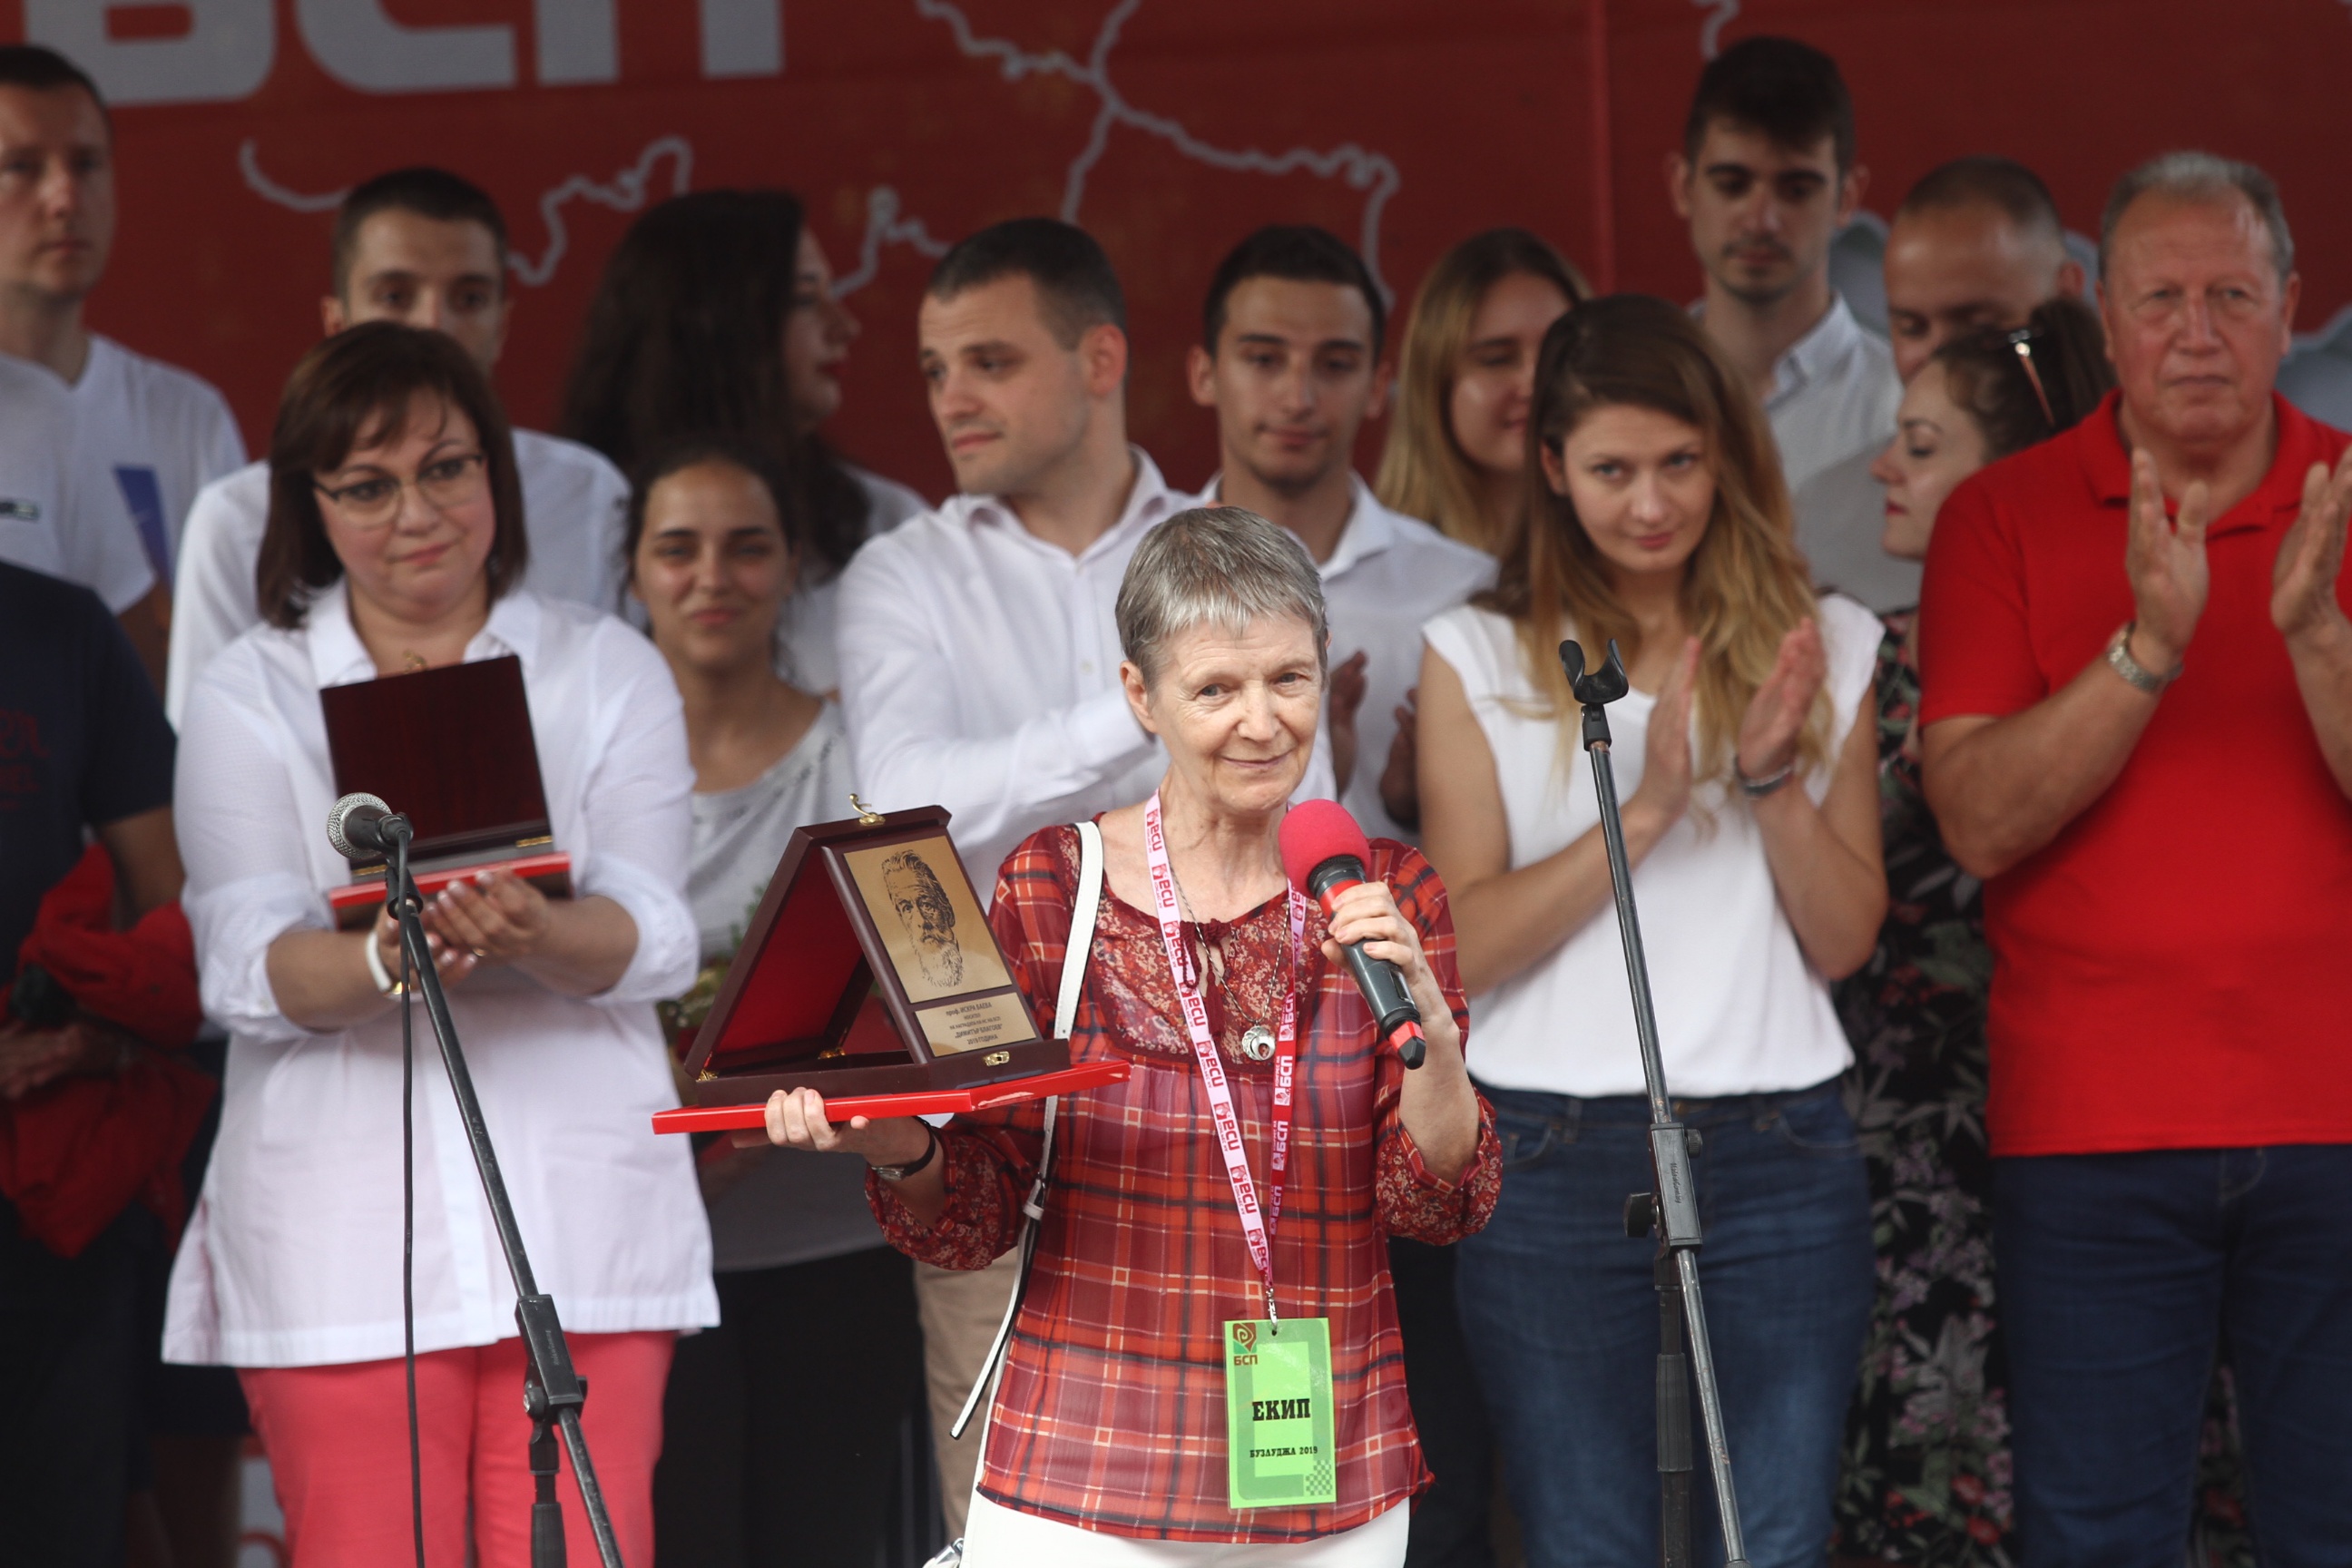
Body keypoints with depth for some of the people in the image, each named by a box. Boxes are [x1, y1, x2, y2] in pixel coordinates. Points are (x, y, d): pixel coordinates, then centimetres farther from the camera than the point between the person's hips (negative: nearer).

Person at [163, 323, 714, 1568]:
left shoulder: (608, 671, 10)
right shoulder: (248, 697, 8)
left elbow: (651, 938, -4)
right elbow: (246, 970, -6)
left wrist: (534, 936, -27)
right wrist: (387, 961, -27)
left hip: (578, 1216, 1)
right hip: (343, 1222, 0)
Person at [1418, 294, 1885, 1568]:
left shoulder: (1822, 647, 10)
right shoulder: (1478, 656, 5)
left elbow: (1842, 940, 6)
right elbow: (1464, 948, -4)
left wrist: (1773, 777, -9)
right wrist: (1647, 806, -13)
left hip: (1779, 1156, 1)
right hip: (1554, 1161, -1)